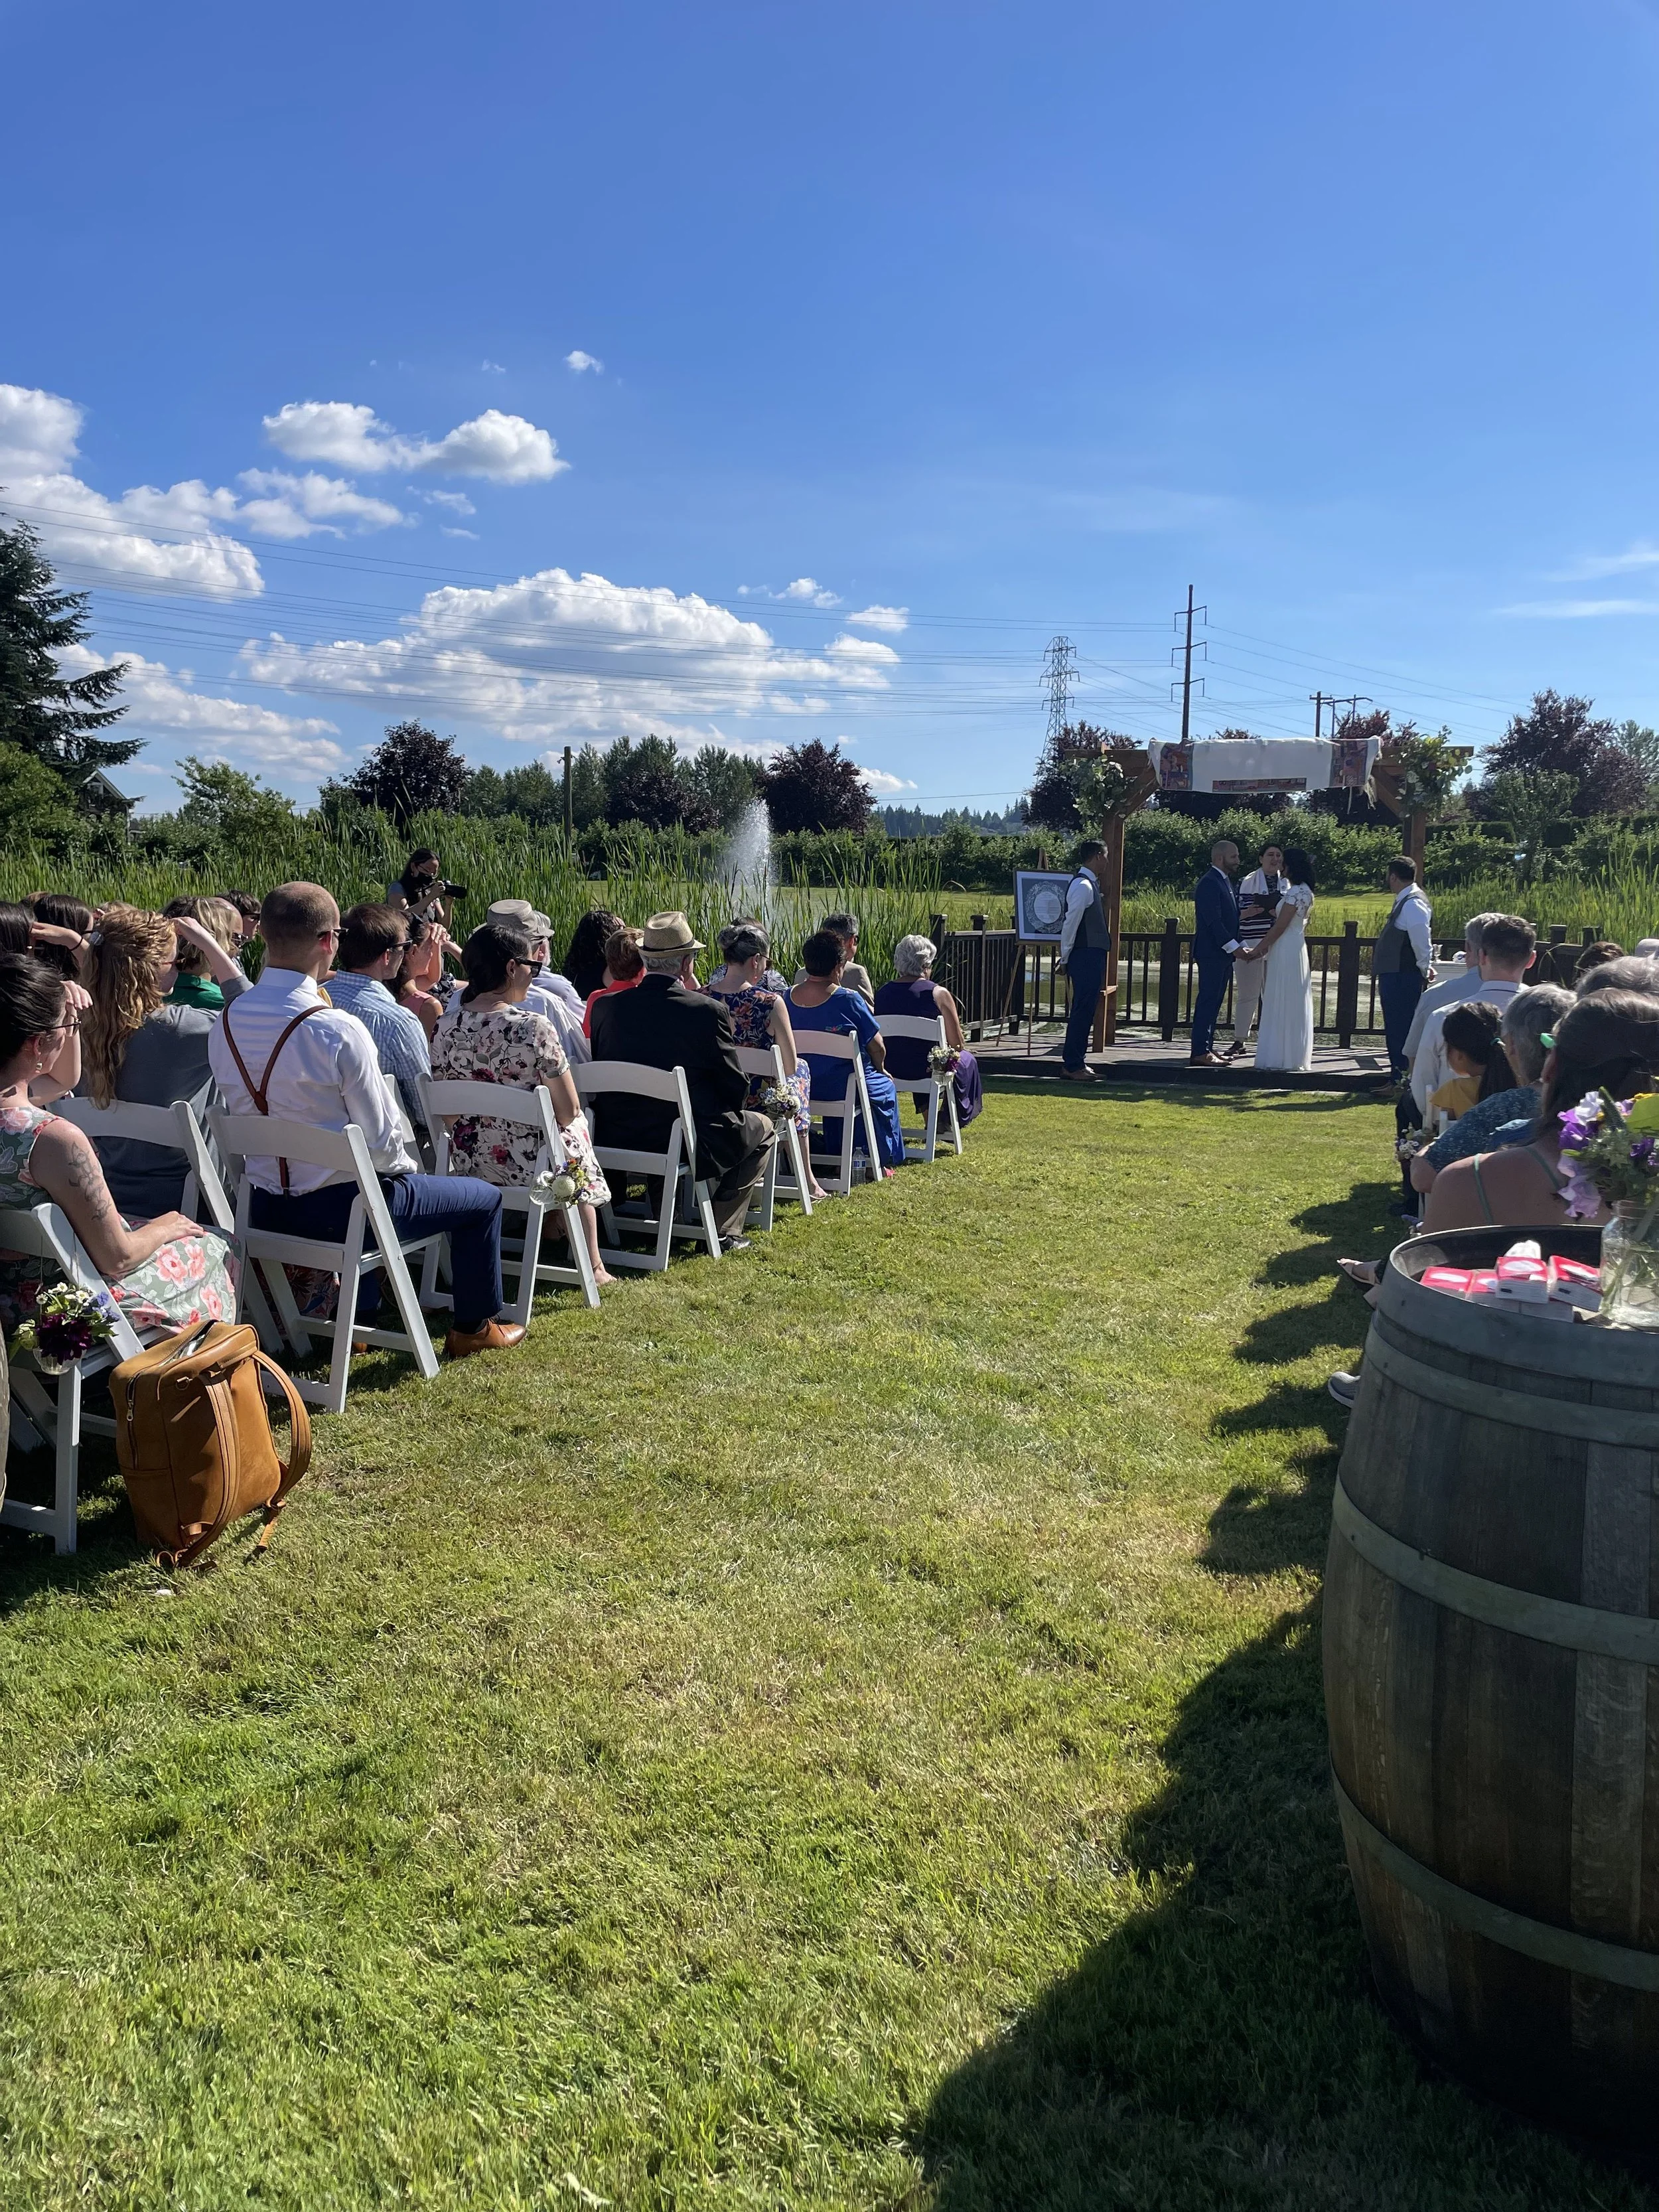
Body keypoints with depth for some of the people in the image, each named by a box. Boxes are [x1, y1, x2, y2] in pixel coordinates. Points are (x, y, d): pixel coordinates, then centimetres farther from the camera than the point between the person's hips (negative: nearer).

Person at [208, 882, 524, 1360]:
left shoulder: (224, 1026, -5)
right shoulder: (338, 1031, -25)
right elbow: (382, 1138, -18)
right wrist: (404, 1167, 3)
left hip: (265, 1208, 7)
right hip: (338, 1206, -7)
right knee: (483, 1197, 15)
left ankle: (360, 1316, 49)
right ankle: (475, 1327, 30)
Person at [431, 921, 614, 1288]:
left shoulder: (445, 1026, -6)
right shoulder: (534, 1028, -22)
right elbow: (568, 1112, -16)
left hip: (465, 1161, 6)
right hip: (526, 1164, -5)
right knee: (577, 1132, 31)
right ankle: (592, 1266, 36)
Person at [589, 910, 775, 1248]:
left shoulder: (606, 1007, -3)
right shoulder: (708, 1011, -15)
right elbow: (736, 1090, -8)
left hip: (616, 1142, 5)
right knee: (761, 1128, 22)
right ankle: (724, 1230, 14)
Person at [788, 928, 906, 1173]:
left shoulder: (789, 998, -5)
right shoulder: (847, 999, -21)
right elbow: (877, 1046, -13)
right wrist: (880, 1069, 10)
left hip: (802, 1088, 5)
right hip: (844, 1088, -5)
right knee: (885, 1087, 27)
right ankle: (883, 1160, 35)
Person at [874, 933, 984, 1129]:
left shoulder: (882, 993, -2)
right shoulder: (938, 994, -14)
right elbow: (958, 1044, -9)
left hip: (891, 1069, 4)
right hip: (929, 1070, -4)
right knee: (967, 1059, 28)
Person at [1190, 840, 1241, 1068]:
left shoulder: (1225, 881, 18)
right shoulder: (1209, 883, -13)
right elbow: (1213, 921, -20)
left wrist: (1242, 946, 12)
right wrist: (1235, 947, -20)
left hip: (1223, 954, 10)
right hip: (1211, 953, -10)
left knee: (1214, 1002, 11)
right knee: (1207, 1001, -8)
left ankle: (1207, 1048, 15)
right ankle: (1200, 1052, -7)